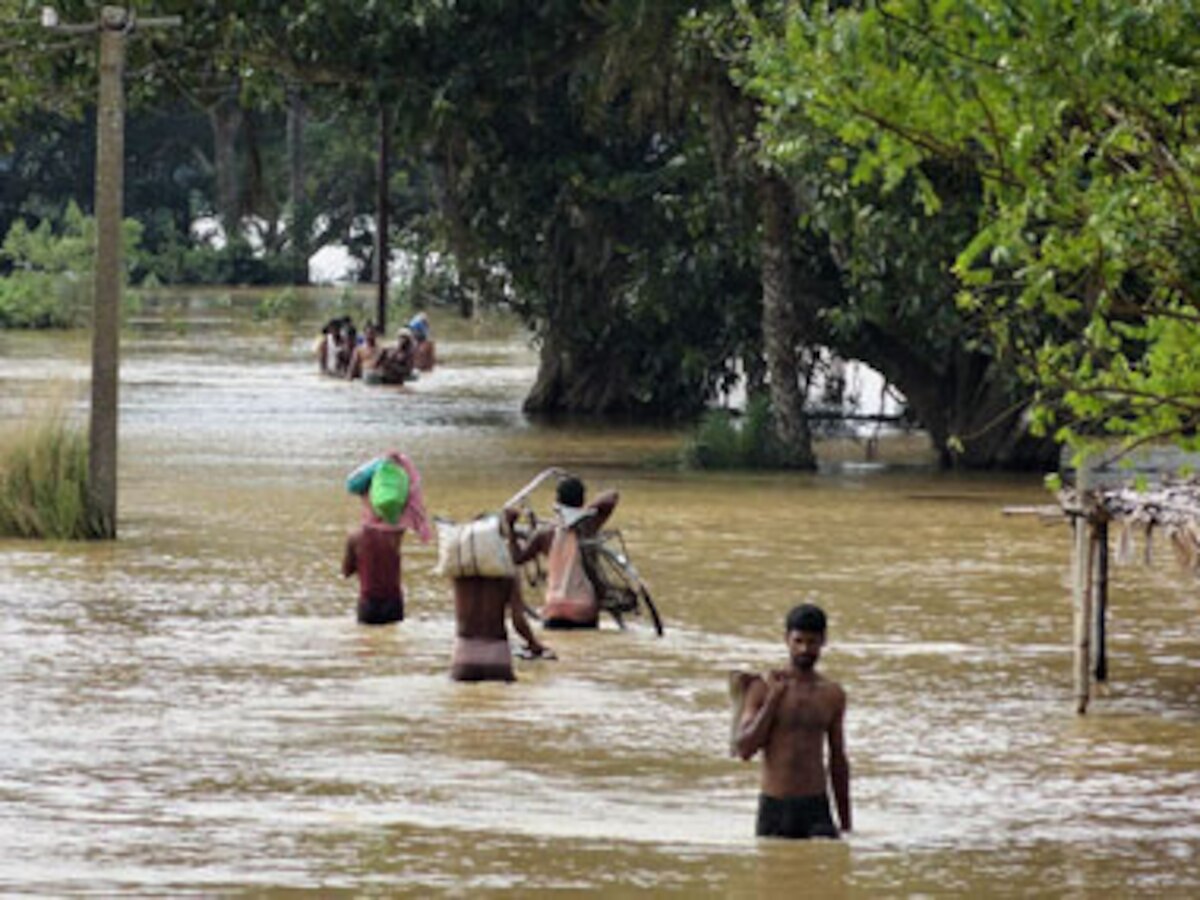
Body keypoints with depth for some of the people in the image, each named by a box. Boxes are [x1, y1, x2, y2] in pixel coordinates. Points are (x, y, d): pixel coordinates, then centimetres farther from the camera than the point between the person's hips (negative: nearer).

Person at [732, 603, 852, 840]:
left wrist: (846, 826, 13)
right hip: (774, 809, -1)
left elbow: (838, 761, 14)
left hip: (816, 809, 1)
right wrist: (773, 698, -13)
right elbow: (743, 749, -8)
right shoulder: (763, 689, 0)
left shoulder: (833, 695, 8)